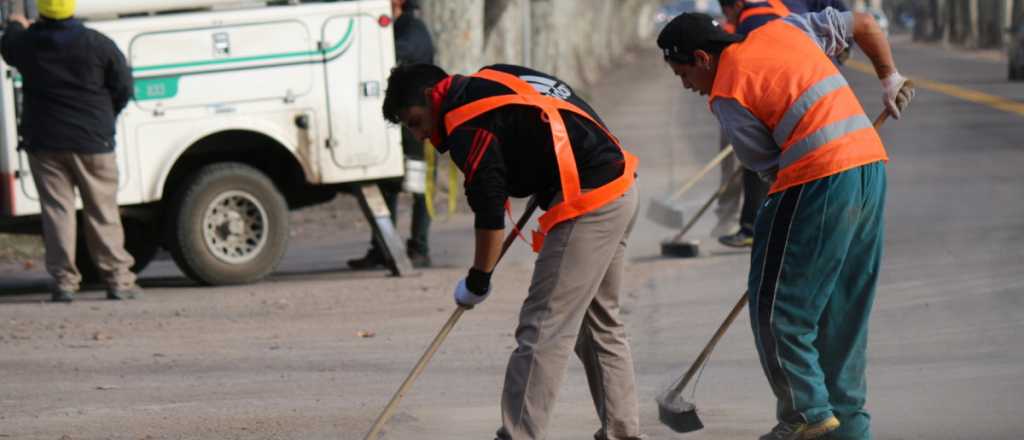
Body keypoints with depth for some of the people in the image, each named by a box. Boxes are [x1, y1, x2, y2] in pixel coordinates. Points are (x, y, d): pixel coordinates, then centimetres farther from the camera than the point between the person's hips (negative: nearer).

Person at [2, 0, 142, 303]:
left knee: (56, 210, 5)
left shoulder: (26, 42, -3)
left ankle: (64, 282, 0)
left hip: (43, 141, 1)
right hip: (91, 141, -1)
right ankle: (118, 280, 5)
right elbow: (123, 88, -1)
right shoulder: (97, 44, -8)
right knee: (102, 212, 5)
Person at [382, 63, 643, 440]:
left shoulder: (465, 121, -10)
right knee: (600, 324, 19)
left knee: (543, 328, -9)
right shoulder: (492, 80, 18)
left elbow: (490, 210, -10)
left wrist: (477, 281, 2)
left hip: (588, 203, -10)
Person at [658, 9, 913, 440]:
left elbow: (766, 166, -1)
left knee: (778, 303, 4)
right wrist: (889, 78, 33)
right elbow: (863, 24, 22)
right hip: (871, 162, 8)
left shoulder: (727, 93, -4)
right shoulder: (783, 28, 16)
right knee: (844, 307, 15)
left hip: (819, 178, -8)